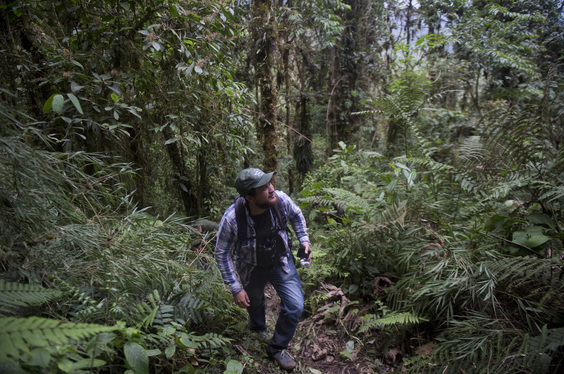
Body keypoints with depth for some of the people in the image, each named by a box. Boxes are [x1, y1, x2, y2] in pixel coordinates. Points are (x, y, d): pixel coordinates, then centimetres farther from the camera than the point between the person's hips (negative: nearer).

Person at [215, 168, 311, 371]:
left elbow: (296, 215, -1)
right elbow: (222, 254, -20)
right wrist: (235, 288, -19)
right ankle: (258, 327, 64)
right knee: (254, 302, 26)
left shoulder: (281, 200, -27)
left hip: (281, 262, 1)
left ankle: (277, 348, 22)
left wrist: (304, 240, -9)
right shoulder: (232, 219, -35)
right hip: (252, 269, -1)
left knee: (295, 306, -7)